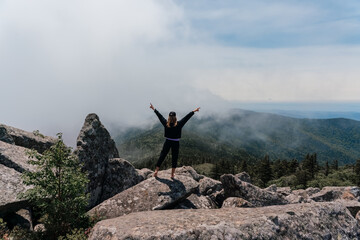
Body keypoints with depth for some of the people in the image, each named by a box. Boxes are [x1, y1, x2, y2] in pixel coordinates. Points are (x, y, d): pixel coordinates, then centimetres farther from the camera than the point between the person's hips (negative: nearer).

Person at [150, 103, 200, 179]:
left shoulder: (166, 124, -8)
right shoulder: (179, 124, -14)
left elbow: (160, 116, 3)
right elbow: (187, 117, -8)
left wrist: (153, 109, 14)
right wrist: (194, 111, -1)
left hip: (167, 142, 2)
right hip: (175, 143, -2)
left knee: (162, 156, 12)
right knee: (174, 158, 9)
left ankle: (156, 171, 14)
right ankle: (172, 174, 15)